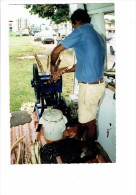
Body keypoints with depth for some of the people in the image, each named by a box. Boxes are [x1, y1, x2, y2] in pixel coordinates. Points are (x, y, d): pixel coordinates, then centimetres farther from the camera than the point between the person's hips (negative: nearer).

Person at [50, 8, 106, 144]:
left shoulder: (81, 31, -13)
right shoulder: (96, 35, 14)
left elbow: (56, 51, -14)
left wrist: (53, 65, 6)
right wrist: (65, 70, 24)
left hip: (89, 87, -9)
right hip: (97, 83, 9)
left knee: (89, 121, 9)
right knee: (83, 115, 24)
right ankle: (78, 138, 43)